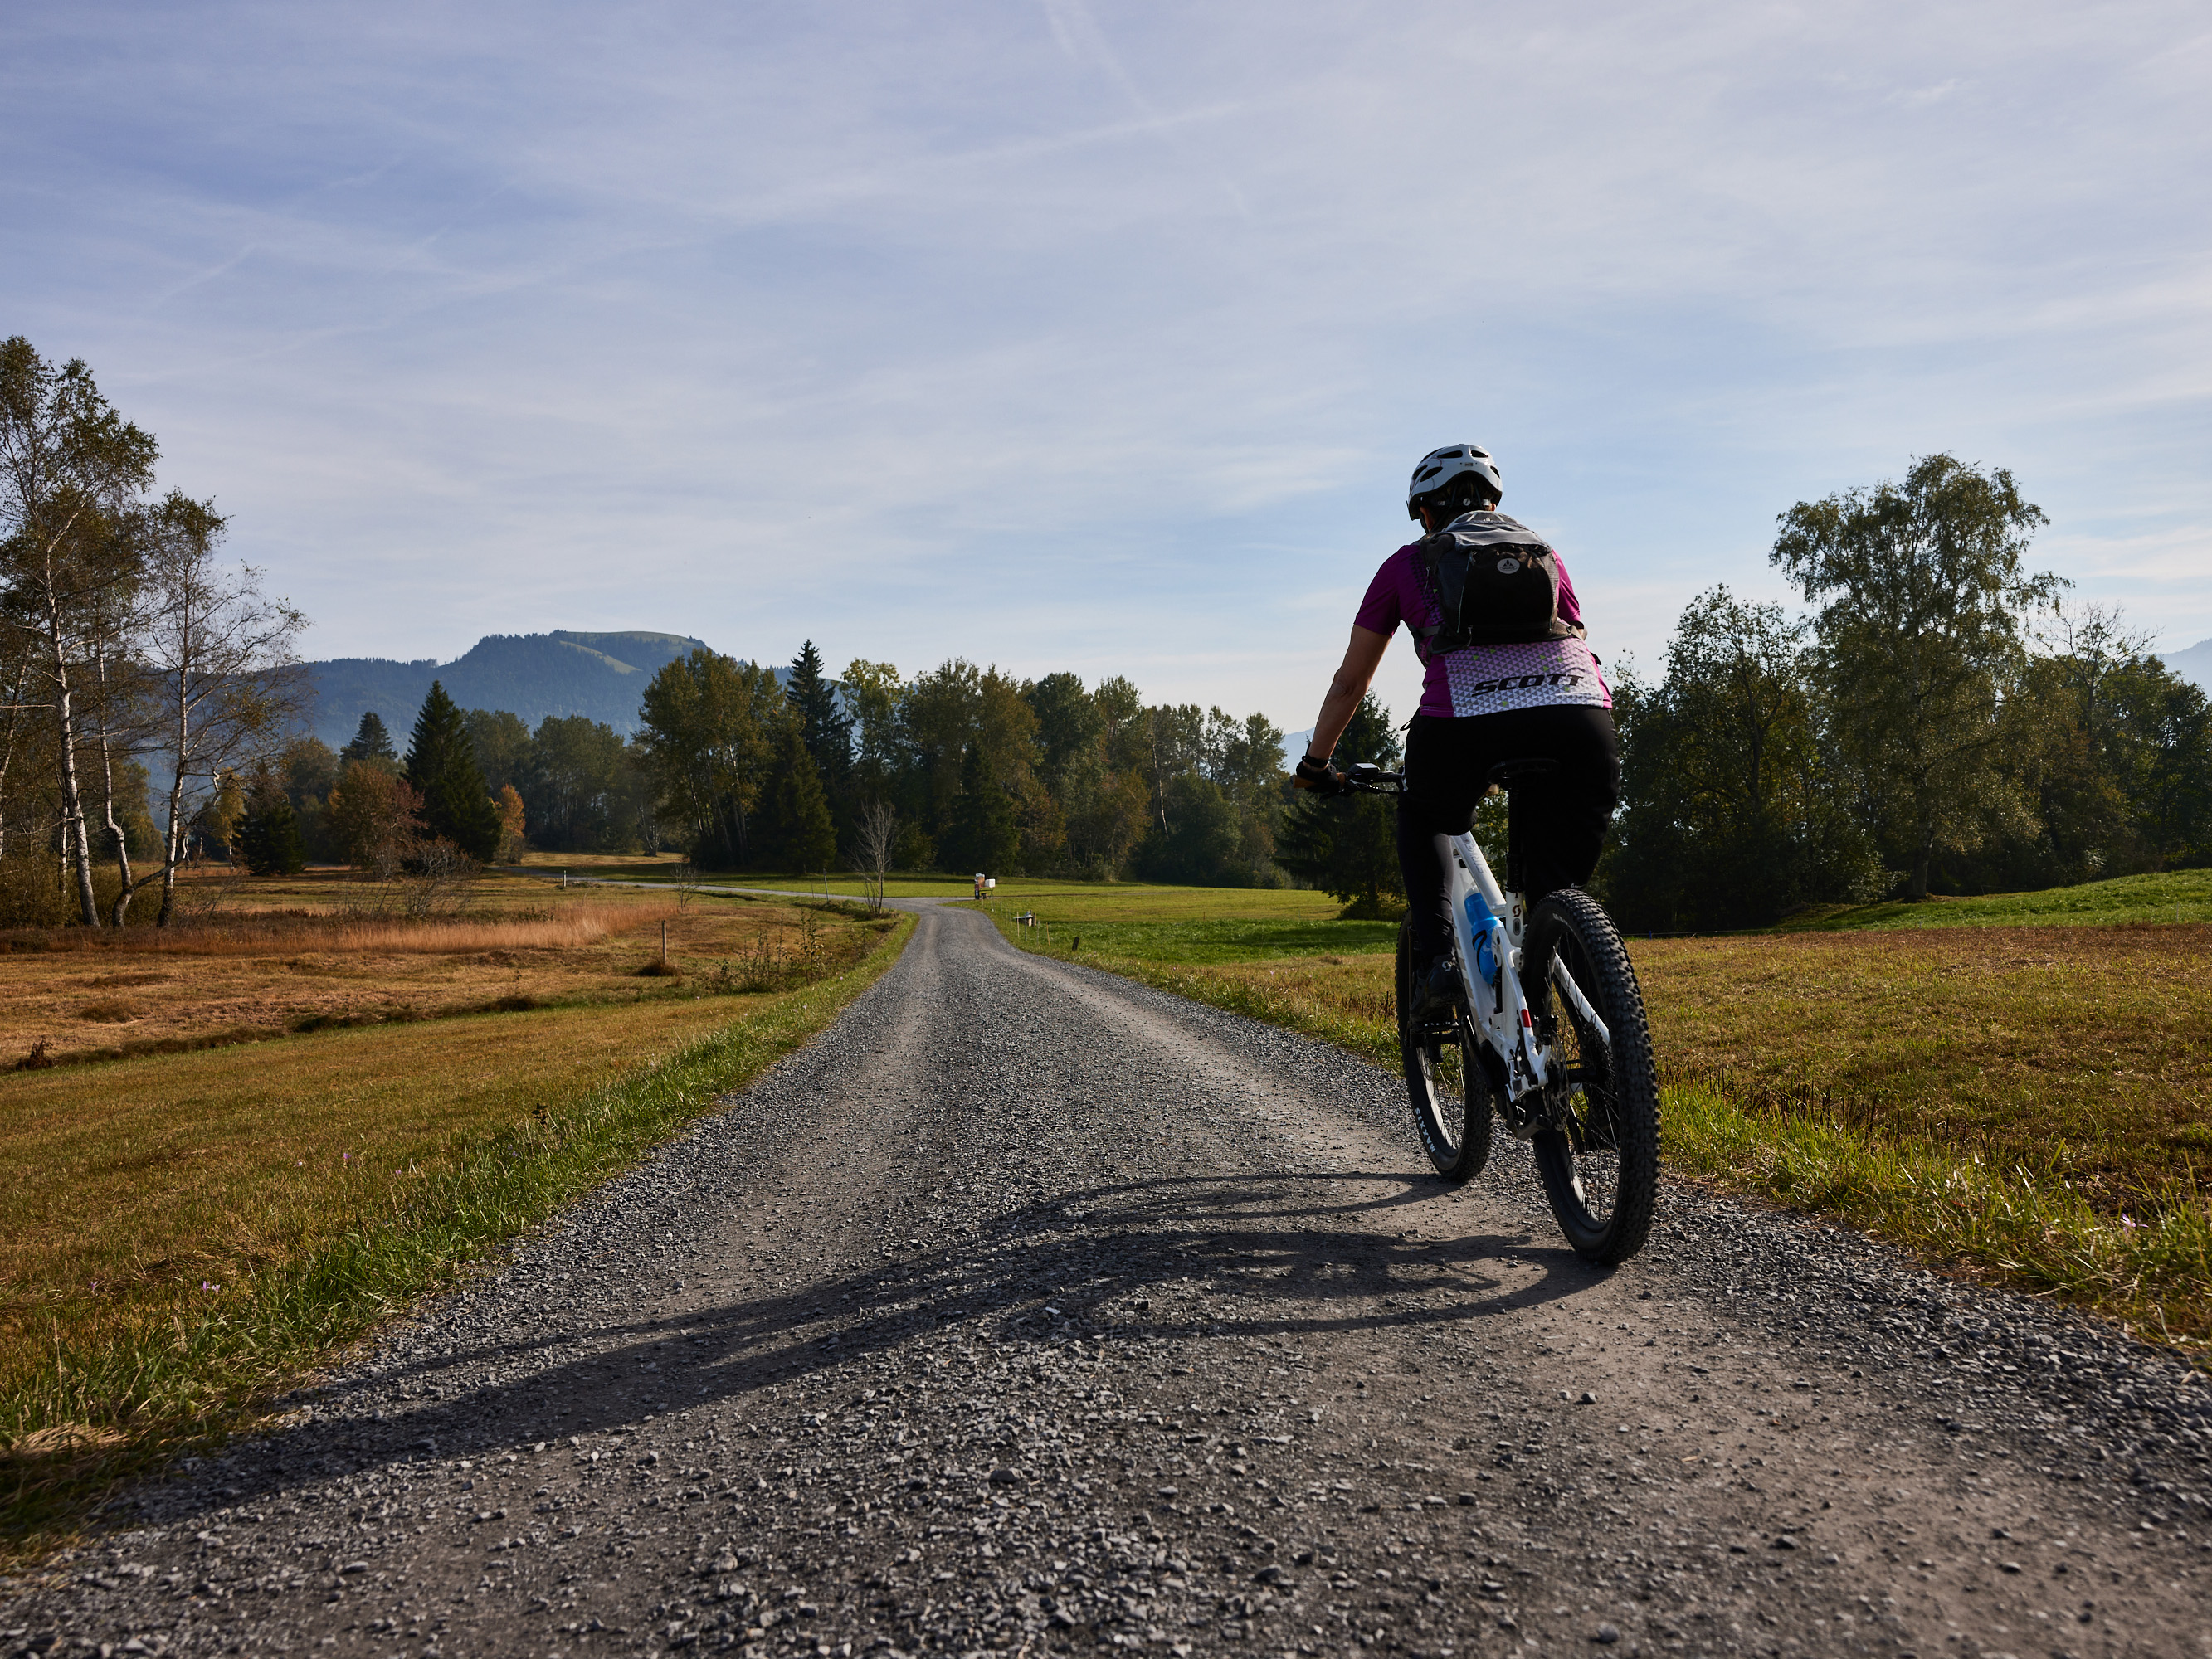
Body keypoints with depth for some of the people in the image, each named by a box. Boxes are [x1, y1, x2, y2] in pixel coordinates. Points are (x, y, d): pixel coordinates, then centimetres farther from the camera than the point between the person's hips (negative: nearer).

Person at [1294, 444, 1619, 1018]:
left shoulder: (1408, 563, 24)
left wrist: (1316, 764, 43)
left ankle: (1436, 959, 11)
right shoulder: (1544, 552, 31)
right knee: (1555, 894, 17)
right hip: (1582, 714, 2)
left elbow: (1349, 683, 29)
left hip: (1466, 720, -2)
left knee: (1423, 820, 30)